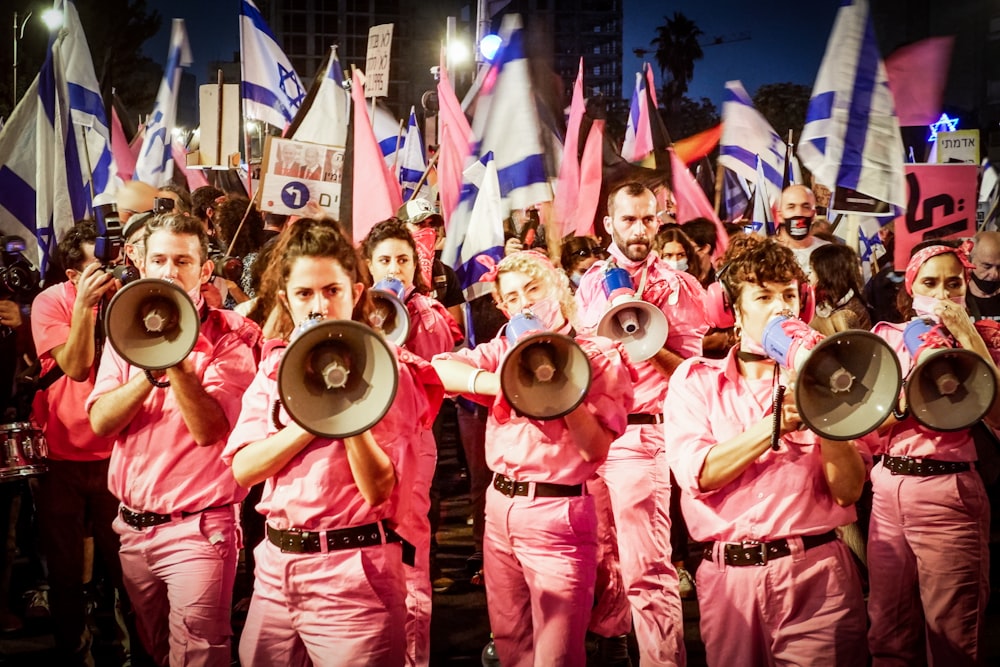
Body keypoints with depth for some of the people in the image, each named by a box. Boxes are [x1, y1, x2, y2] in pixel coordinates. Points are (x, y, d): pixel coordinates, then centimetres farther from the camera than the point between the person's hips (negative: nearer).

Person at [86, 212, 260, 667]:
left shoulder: (228, 339, -8)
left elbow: (208, 430, -19)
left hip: (197, 530, -6)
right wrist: (153, 369, -18)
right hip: (133, 526, 6)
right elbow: (100, 421, -5)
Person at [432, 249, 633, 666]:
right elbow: (439, 368, -10)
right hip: (500, 507, 5)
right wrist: (497, 383, -24)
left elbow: (596, 449, -10)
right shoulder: (503, 350, 9)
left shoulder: (599, 357, -3)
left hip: (558, 512, -5)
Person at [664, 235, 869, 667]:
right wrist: (776, 423, -17)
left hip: (816, 570, 0)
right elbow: (696, 475, -11)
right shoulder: (695, 380, 5)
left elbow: (848, 491, -3)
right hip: (729, 574, 0)